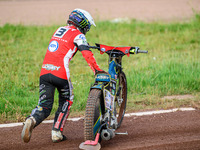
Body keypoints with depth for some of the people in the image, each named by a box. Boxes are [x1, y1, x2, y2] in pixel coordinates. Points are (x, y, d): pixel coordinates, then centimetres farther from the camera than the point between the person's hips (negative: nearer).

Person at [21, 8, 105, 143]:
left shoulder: (59, 30, 24)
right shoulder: (78, 35, 2)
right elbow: (87, 53, -12)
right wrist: (97, 70, -17)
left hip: (45, 71, 5)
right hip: (60, 73, -5)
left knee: (44, 105, 5)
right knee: (66, 102, 18)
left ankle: (31, 120, -25)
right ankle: (57, 132, 13)